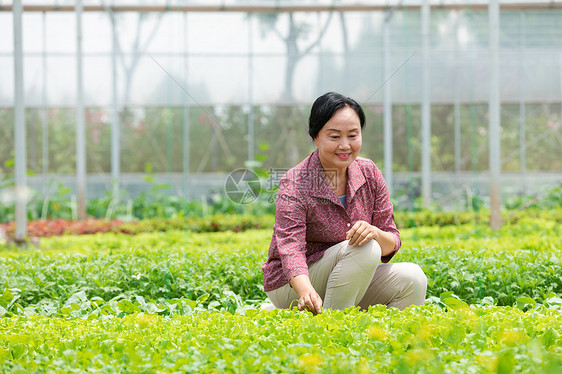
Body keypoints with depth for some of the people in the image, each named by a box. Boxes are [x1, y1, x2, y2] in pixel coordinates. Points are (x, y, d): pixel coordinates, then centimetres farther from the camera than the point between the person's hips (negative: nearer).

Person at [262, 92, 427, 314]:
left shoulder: (368, 173, -2)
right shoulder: (295, 185, -19)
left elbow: (391, 243, -2)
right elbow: (290, 248, -32)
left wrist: (374, 233, -27)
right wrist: (307, 292, -53)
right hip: (291, 286, -6)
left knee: (412, 278, -18)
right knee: (365, 249, -29)